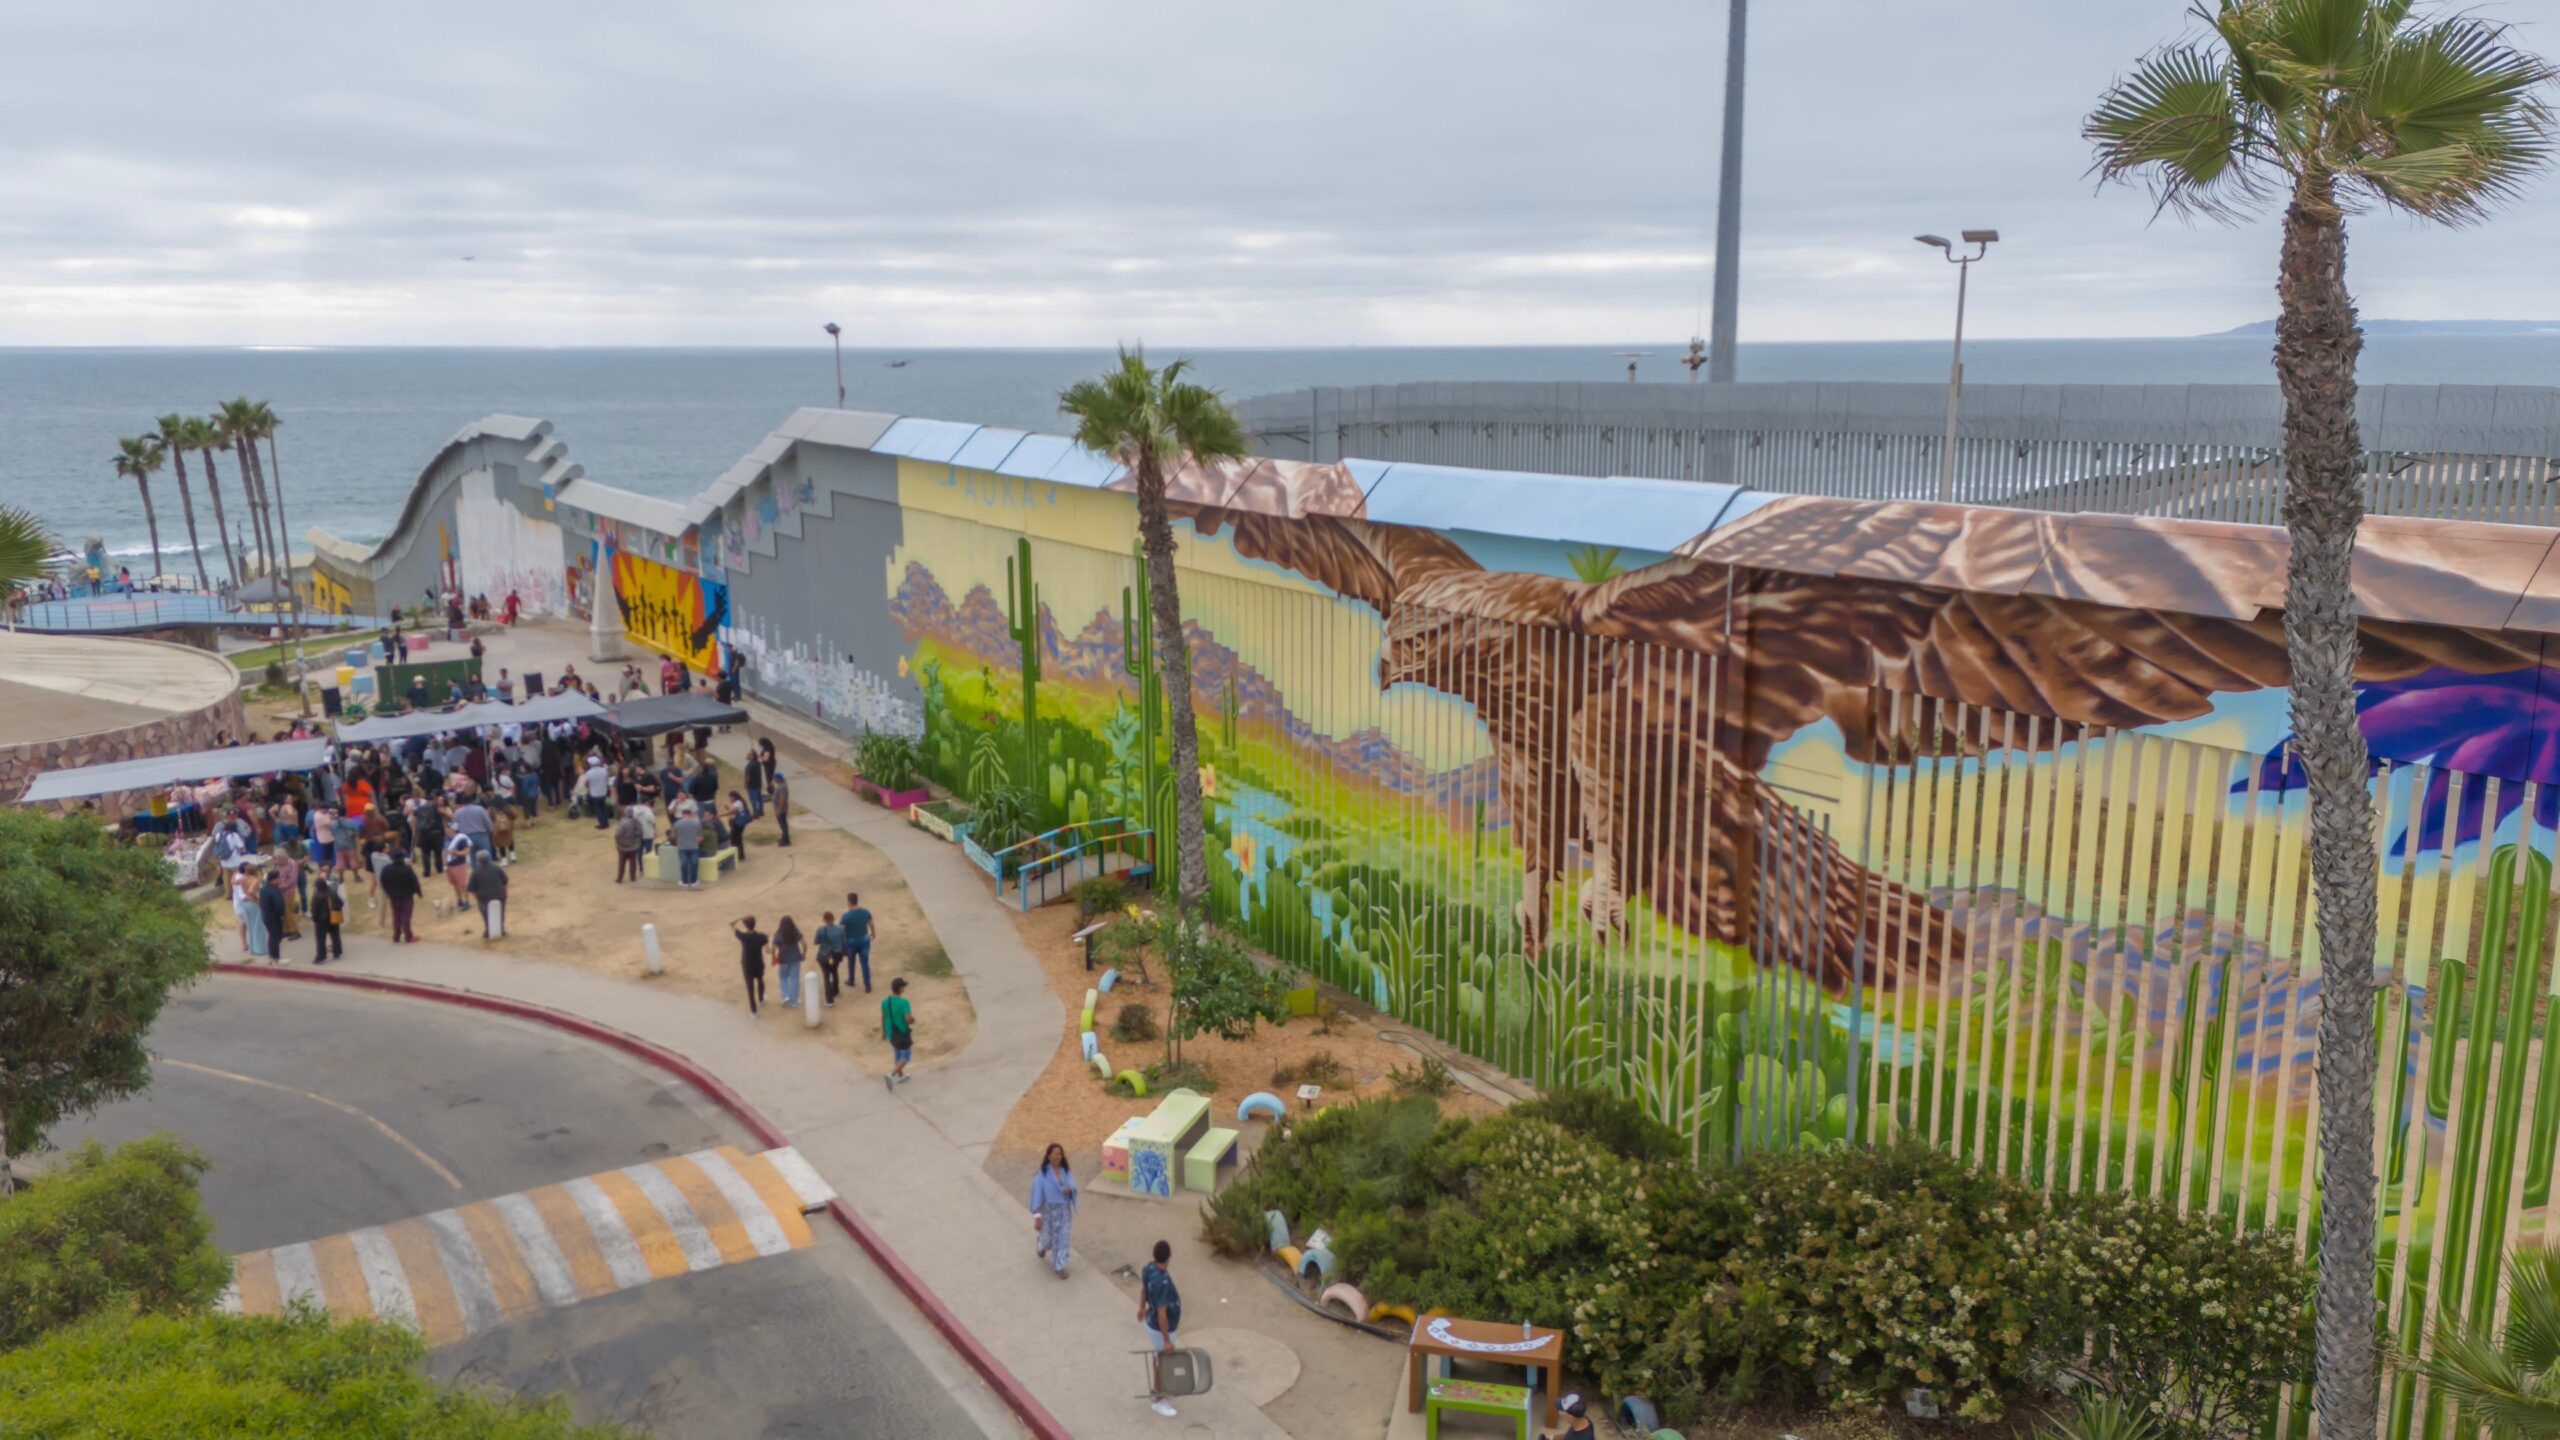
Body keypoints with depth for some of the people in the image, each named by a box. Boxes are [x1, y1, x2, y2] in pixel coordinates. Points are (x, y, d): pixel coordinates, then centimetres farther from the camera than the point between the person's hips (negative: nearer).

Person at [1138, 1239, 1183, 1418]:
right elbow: (1162, 1314, -33)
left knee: (1160, 1359, 29)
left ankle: (1155, 1388, 51)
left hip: (1152, 1322, 8)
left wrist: (1142, 1307, 27)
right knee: (1165, 1363, 14)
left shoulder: (1148, 1269, -13)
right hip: (1161, 1328, -8)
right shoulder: (1162, 1283, -40)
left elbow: (1143, 1288, 8)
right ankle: (1158, 1401, 34)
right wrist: (1167, 1340, -23)